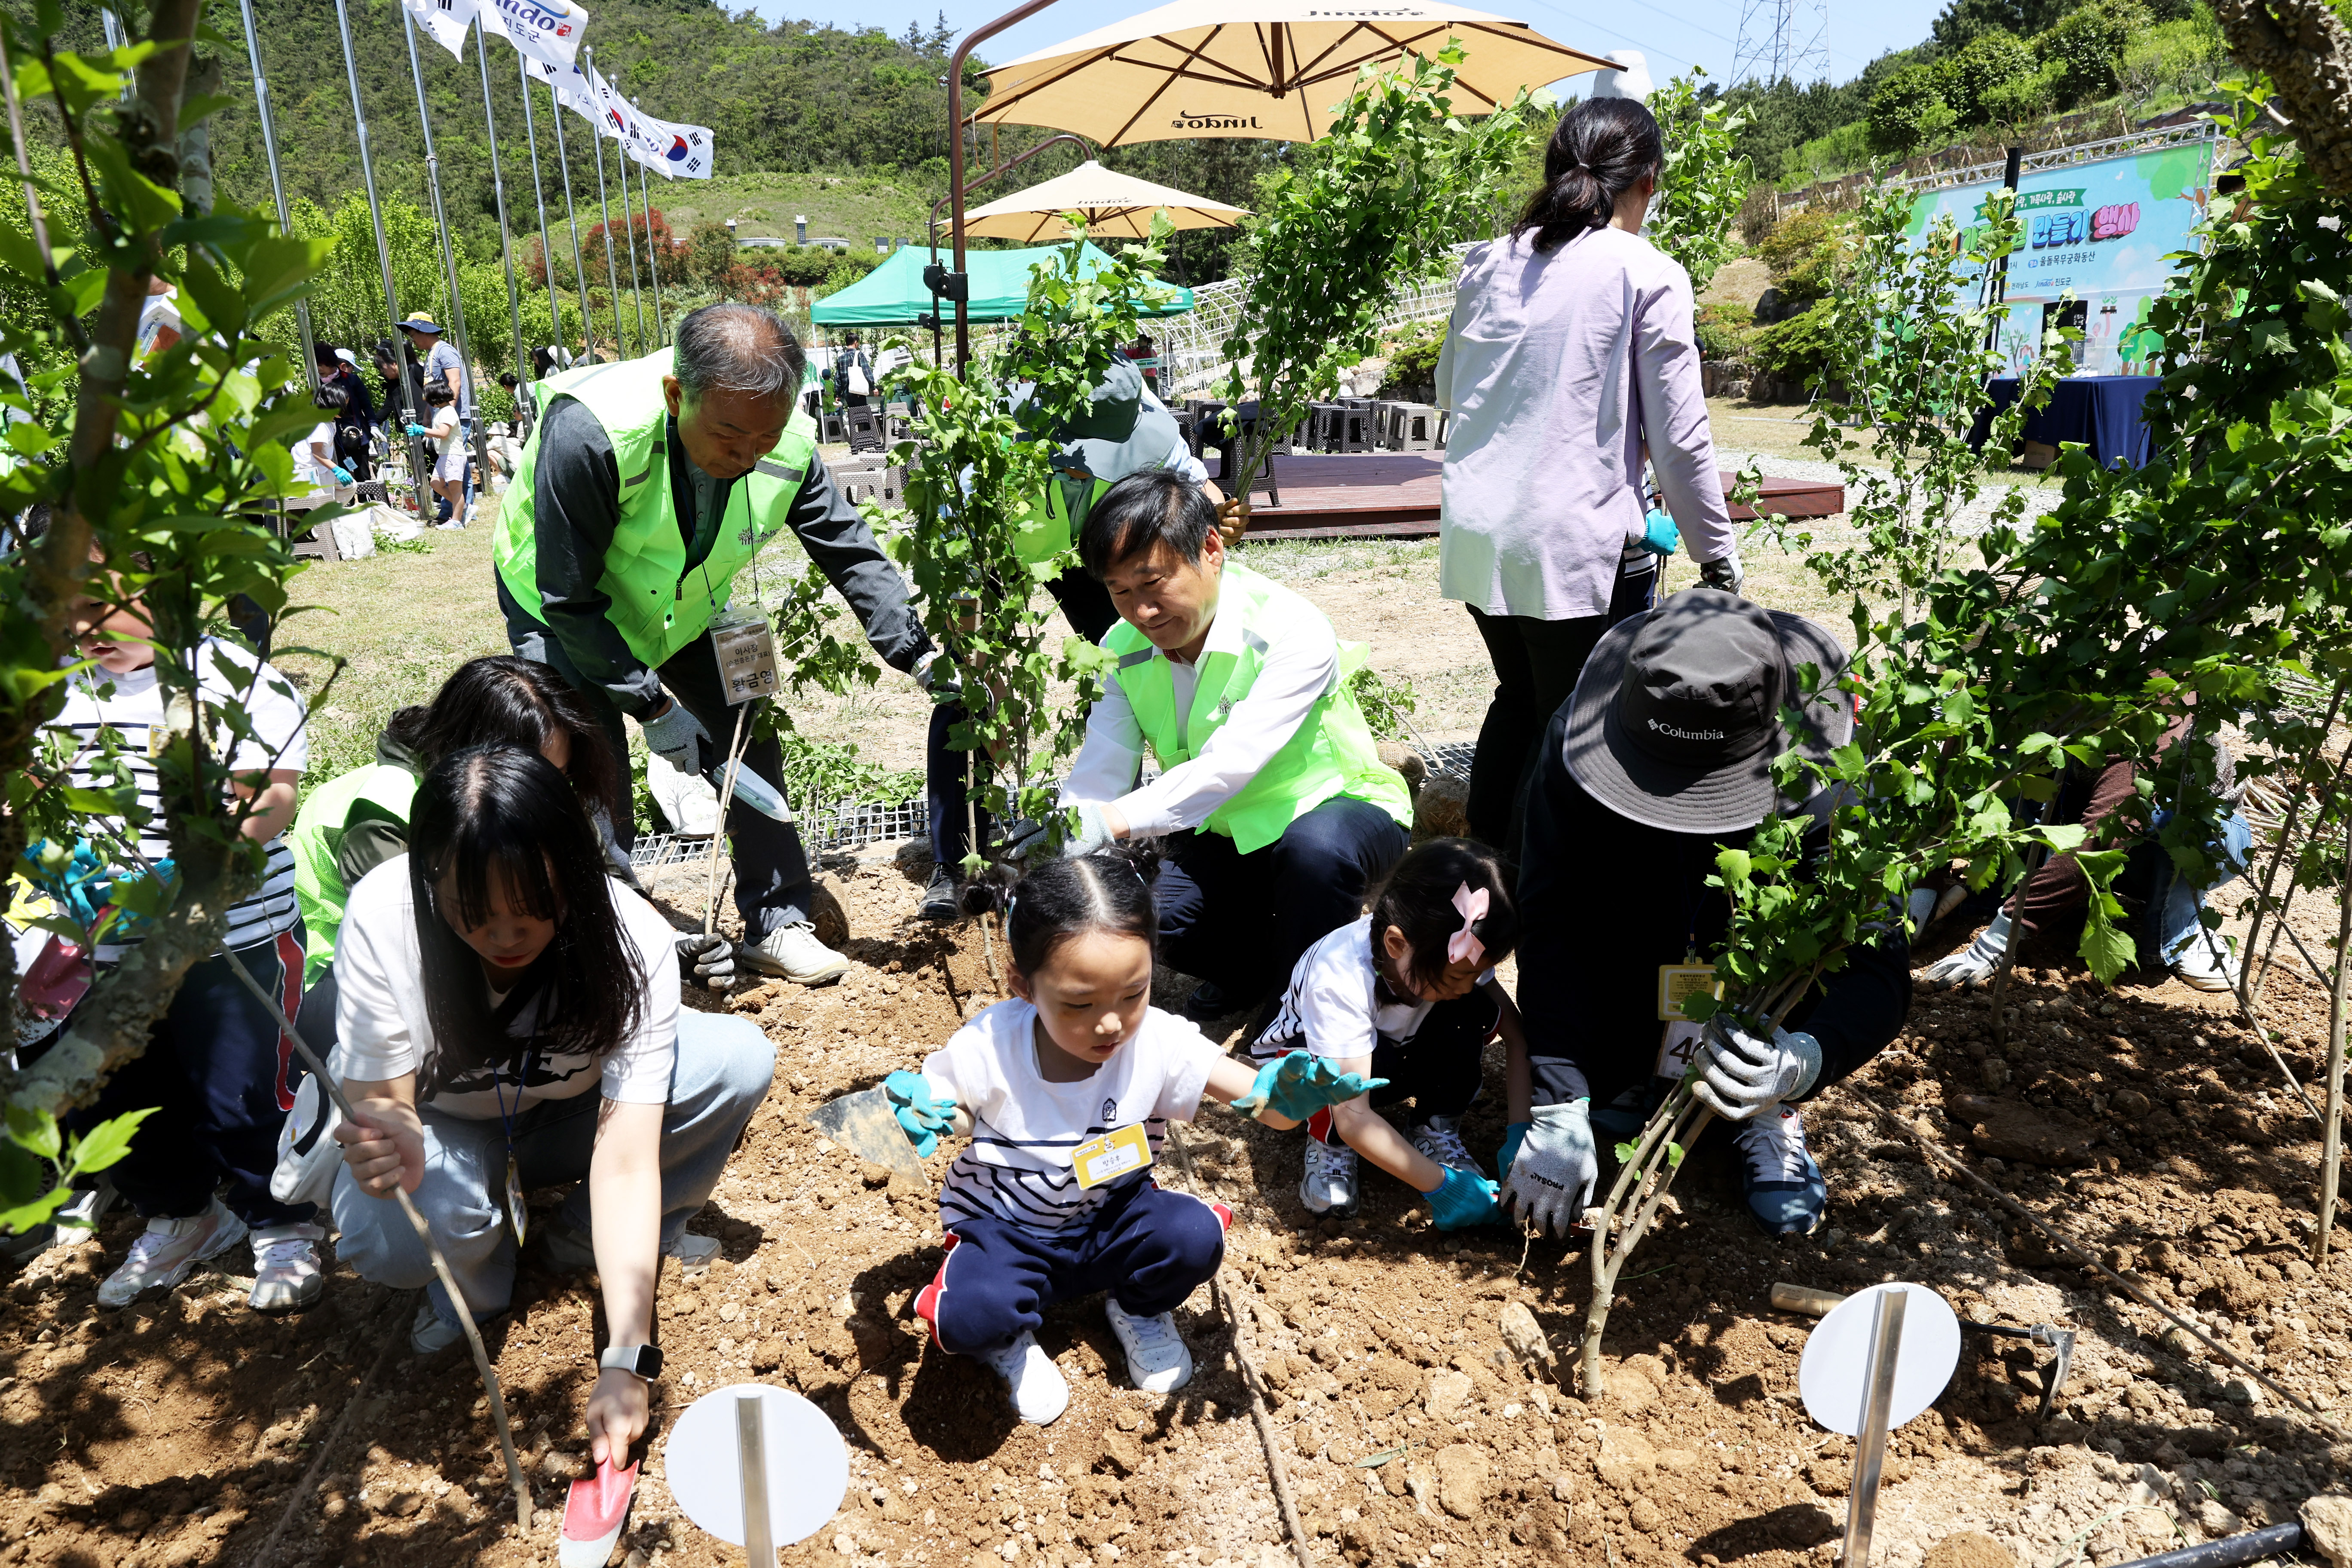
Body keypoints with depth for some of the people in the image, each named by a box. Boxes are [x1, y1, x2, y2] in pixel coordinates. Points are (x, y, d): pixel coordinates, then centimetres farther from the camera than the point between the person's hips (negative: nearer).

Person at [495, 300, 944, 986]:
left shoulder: (789, 449, -24)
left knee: (750, 740, 1)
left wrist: (918, 654, -20)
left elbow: (854, 554, -10)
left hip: (682, 610, 5)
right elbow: (570, 598, -29)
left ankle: (775, 926, 15)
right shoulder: (588, 432, -39)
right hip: (560, 611, -4)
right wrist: (651, 706, -26)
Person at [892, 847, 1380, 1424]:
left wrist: (1277, 1098, -48)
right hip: (1005, 1230, -2)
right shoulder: (988, 1047, -23)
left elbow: (1257, 1095, -23)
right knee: (968, 1318, -32)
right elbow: (941, 1110, -6)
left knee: (1195, 1235, -26)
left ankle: (1138, 1311, 11)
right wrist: (916, 1119, -30)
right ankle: (1007, 1339, 10)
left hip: (1112, 1224, 2)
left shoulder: (1159, 1042, -21)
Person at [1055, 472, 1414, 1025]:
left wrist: (1112, 821, -52)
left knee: (1315, 847, -40)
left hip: (1337, 812, -5)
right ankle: (1257, 966, 10)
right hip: (1226, 835, 5)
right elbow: (1096, 780, -14)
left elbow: (1232, 763, -40)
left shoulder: (1293, 630, -28)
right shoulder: (1125, 649, -8)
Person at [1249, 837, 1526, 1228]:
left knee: (1475, 1012, -23)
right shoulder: (1339, 979, -40)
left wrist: (1521, 1132, -28)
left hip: (1395, 1050, 5)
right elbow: (1353, 1117, -42)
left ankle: (1435, 1132, -5)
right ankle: (1328, 1144, -9)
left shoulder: (1456, 950, -25)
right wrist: (1440, 1185, -42)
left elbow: (1517, 1034, -17)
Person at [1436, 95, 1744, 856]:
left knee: (1519, 700, 25)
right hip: (1578, 544, -6)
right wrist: (1719, 563, 3)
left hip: (1475, 531, 6)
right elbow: (1680, 441, -6)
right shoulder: (1649, 277, -5)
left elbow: (1446, 390, 20)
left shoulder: (1489, 264, 8)